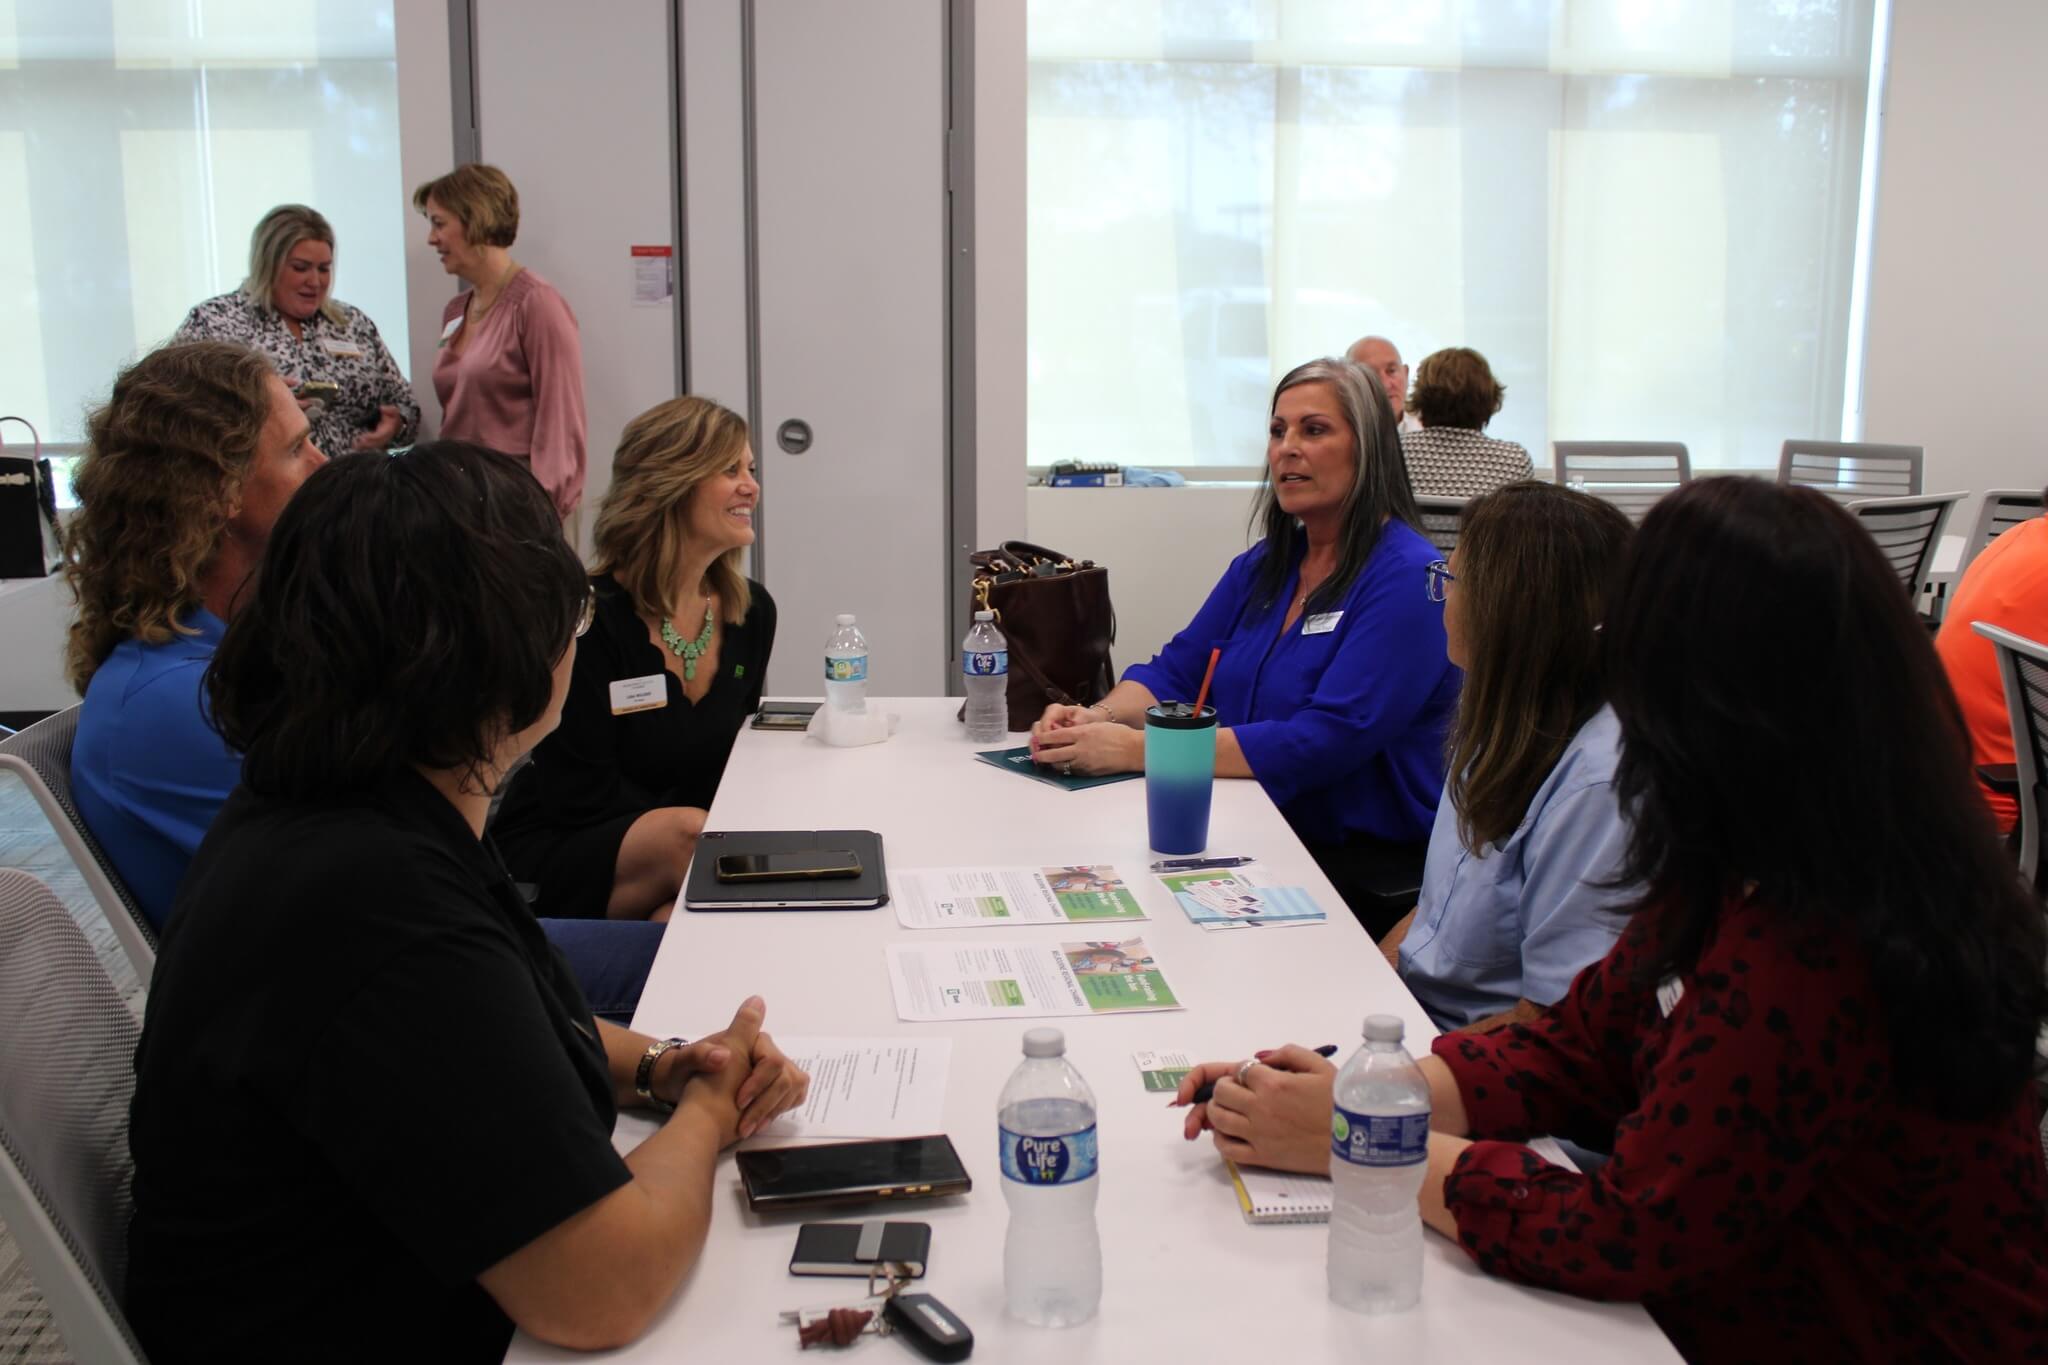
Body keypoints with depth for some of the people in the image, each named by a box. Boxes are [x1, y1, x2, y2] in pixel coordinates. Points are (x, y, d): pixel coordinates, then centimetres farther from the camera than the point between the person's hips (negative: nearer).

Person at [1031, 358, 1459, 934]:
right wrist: (1100, 717, -14)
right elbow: (1175, 672, 10)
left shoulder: (1407, 579, -15)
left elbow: (1324, 741, -24)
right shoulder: (1264, 566, 11)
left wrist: (1137, 749, -27)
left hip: (1367, 863, -6)